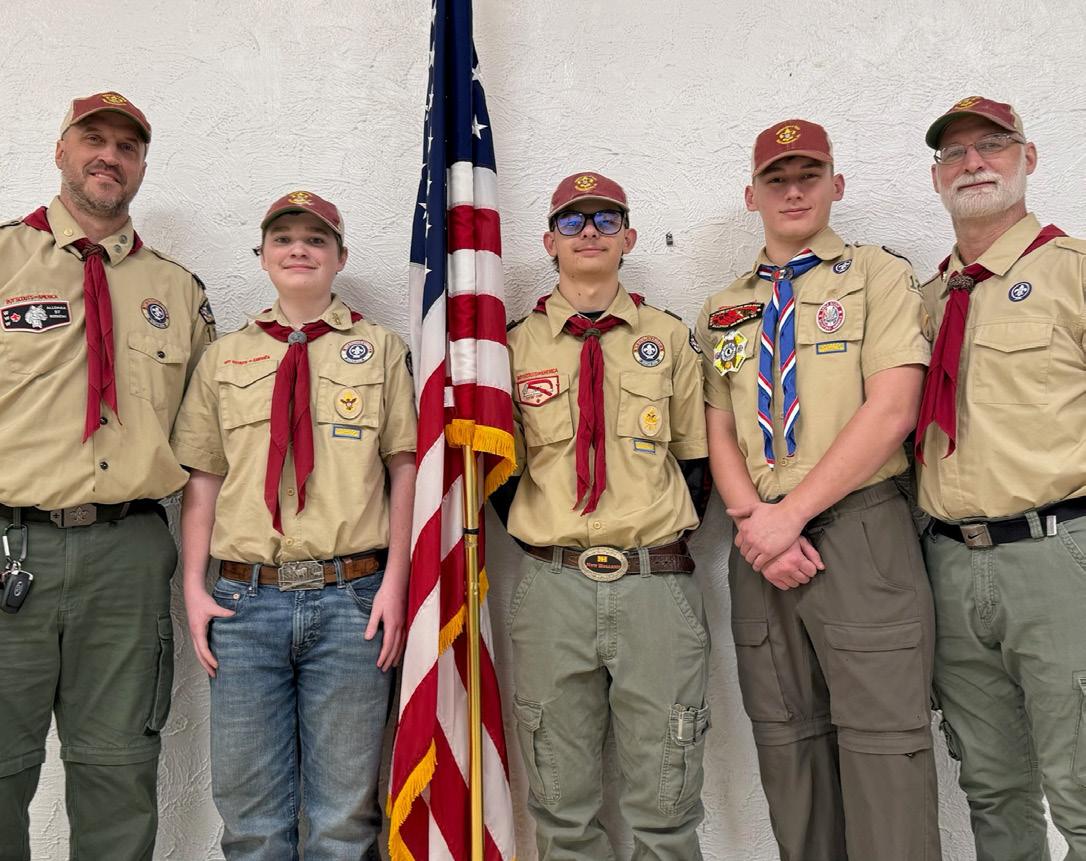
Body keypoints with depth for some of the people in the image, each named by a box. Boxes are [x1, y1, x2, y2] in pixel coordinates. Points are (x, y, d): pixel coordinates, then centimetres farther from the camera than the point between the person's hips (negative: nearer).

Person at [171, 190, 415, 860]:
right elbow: (202, 478, 11)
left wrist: (394, 582, -6)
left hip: (352, 600, -1)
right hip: (244, 601, 2)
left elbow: (405, 469, 2)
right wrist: (194, 587, 2)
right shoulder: (224, 358, 13)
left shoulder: (381, 349, 7)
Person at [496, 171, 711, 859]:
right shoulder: (517, 345, 8)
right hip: (551, 592, 1)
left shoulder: (669, 338, 9)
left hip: (658, 589, 0)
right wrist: (548, 546, 3)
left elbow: (696, 460, 11)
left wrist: (663, 541, 3)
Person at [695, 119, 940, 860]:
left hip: (862, 536, -4)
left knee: (882, 745, -4)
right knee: (787, 742, 11)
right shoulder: (724, 313, 16)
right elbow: (718, 433, 8)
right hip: (762, 547, 4)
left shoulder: (879, 277, 3)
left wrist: (792, 512, -14)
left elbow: (890, 412, -9)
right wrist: (755, 522, -10)